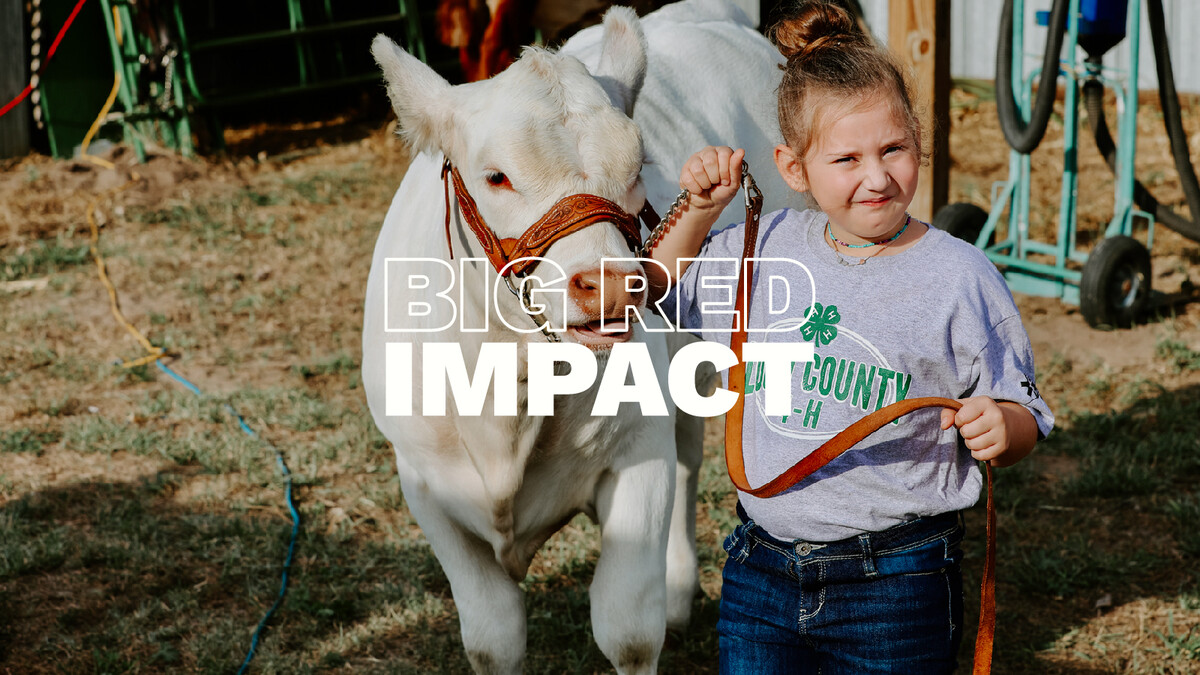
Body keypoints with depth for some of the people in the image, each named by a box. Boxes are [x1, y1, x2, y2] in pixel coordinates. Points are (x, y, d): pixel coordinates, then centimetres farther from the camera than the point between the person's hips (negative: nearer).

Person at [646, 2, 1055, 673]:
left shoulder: (958, 276, -9)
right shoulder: (766, 247, 2)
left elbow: (1022, 419, -2)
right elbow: (665, 290, 20)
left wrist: (1001, 427, -24)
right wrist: (699, 209, 4)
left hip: (898, 590, -3)